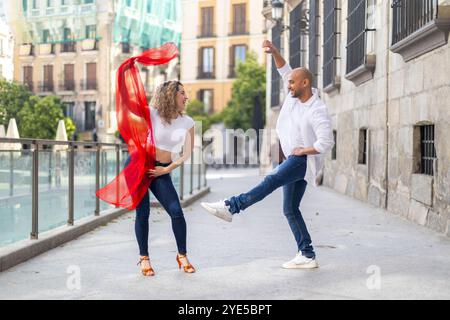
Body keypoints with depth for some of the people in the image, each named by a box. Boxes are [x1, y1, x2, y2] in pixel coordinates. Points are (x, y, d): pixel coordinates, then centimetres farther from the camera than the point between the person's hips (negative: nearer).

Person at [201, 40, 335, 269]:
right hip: (293, 160, 9)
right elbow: (284, 70, 13)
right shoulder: (295, 95, 6)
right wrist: (274, 51, -3)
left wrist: (303, 150, -15)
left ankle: (231, 207, -33)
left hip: (304, 159, -9)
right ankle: (307, 256, 5)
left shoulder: (317, 111, -17)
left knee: (271, 180, -29)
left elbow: (326, 143, -24)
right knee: (290, 210, 5)